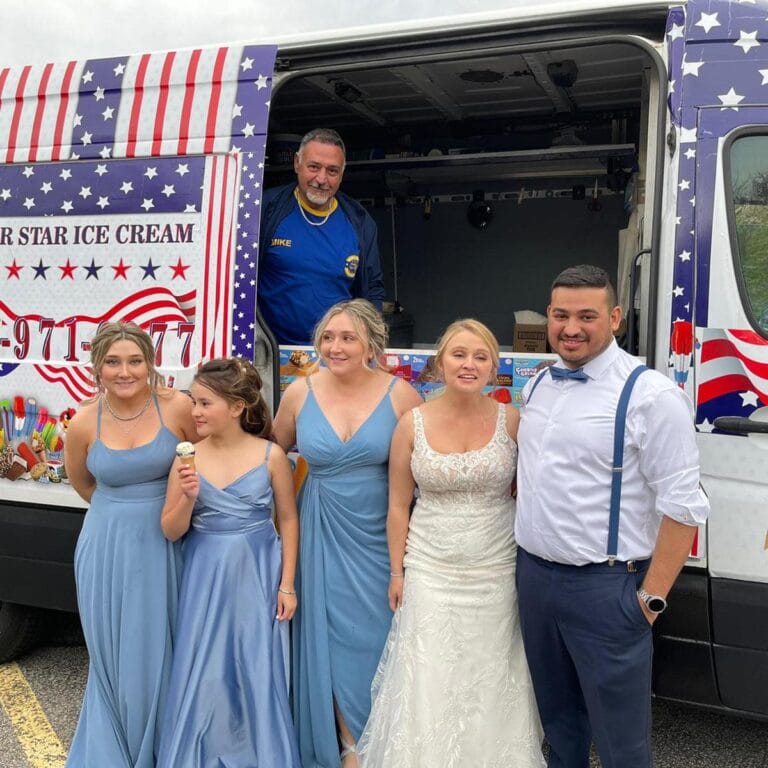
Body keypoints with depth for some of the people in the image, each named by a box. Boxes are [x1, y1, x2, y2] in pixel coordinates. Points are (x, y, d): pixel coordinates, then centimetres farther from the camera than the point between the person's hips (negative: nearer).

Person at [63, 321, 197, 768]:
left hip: (161, 544, -1)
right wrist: (120, 509, 9)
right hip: (107, 547, 1)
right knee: (114, 653, 13)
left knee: (157, 650, 10)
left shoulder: (176, 407, -12)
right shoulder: (85, 423, -7)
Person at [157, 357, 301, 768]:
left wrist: (287, 584, -1)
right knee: (201, 674, 7)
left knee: (259, 671, 6)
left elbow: (288, 519, 0)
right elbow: (171, 531, 1)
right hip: (205, 578, 2)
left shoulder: (270, 455, -8)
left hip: (257, 575, -1)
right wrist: (188, 499, -19)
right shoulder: (188, 458, -4)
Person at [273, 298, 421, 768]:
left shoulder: (400, 394, -10)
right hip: (325, 537, 2)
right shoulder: (301, 393, -5)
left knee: (378, 634, 11)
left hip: (383, 535, -1)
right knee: (335, 636, 10)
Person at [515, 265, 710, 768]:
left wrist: (652, 596, -14)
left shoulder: (650, 395, -15)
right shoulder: (537, 386, 8)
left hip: (604, 587, -6)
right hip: (533, 575, 7)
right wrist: (531, 564, 14)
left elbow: (682, 505, -15)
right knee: (556, 714, 23)